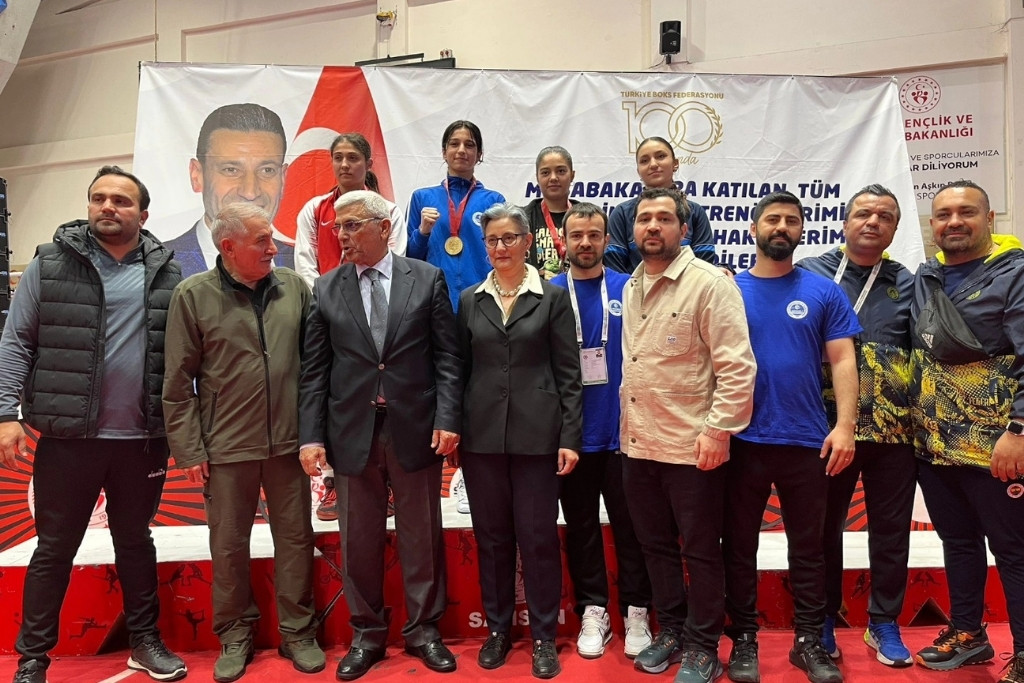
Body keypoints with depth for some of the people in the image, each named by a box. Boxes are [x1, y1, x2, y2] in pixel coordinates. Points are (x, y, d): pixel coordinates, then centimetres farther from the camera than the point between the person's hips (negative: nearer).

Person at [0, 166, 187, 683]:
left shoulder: (166, 273, 3)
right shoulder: (51, 263, 0)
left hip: (142, 439, 2)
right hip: (67, 436, -1)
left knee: (136, 541, 16)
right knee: (54, 549, 10)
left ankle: (145, 641, 30)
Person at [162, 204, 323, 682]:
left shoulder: (295, 287, 1)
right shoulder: (193, 296, -4)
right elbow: (178, 383, -2)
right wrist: (189, 451, -4)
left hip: (289, 441, 2)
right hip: (226, 446, -1)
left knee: (295, 539, 10)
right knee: (228, 546, 12)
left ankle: (297, 632, 28)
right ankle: (235, 636, 31)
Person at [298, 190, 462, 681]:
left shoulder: (427, 279, 2)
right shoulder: (325, 290, 6)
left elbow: (447, 356, 0)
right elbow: (314, 371, 4)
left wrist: (448, 418, -9)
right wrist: (311, 436, -2)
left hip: (416, 430, -1)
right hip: (352, 433, 2)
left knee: (422, 538, 10)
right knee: (358, 541, 11)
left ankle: (423, 630, 29)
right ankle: (367, 635, 30)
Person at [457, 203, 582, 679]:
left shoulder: (553, 297, 1)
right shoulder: (470, 300, 8)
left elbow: (568, 373, -1)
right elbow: (461, 369, 9)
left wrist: (570, 438, -7)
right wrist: (453, 429, 4)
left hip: (537, 434, -2)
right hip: (481, 435, 3)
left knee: (539, 536, 4)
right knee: (491, 537, 11)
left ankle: (543, 636, 21)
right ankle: (497, 629, 28)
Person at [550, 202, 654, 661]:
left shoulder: (629, 290, 0)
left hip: (622, 430, 0)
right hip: (572, 433, 1)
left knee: (629, 526, 9)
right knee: (581, 528, 12)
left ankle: (636, 613, 25)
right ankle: (593, 612, 27)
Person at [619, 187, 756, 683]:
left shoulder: (709, 283, -11)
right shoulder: (631, 288, 11)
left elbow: (737, 367, -15)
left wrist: (717, 430, -19)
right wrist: (628, 429, 13)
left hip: (693, 446, -6)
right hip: (639, 444, 7)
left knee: (701, 551, 8)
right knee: (656, 545, 17)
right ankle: (670, 632, 35)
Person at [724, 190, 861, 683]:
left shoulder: (823, 292, 4)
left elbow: (842, 361, 1)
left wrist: (844, 425, -10)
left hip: (807, 440, 1)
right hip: (741, 439, 0)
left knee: (808, 545, 11)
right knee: (739, 544, 9)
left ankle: (809, 641, 26)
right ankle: (743, 640, 24)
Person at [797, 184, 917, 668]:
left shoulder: (907, 284, 8)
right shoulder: (810, 274, 1)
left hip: (895, 430, 2)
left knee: (891, 531, 12)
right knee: (825, 527, 9)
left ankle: (884, 623, 29)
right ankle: (823, 621, 25)